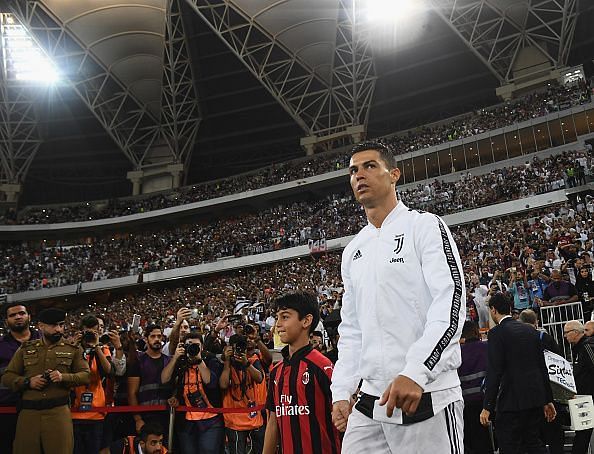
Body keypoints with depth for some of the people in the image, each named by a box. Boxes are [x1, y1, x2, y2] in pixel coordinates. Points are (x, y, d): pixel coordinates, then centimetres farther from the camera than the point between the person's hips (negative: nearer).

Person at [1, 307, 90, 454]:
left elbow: (86, 375, 4)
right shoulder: (26, 349, 13)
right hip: (28, 412, 2)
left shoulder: (72, 349, 9)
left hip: (59, 411, -2)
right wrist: (28, 382, -7)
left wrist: (64, 377, -14)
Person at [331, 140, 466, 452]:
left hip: (427, 396, -6)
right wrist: (341, 392, 7)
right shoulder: (353, 251, 16)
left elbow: (450, 305, -14)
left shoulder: (424, 226, -2)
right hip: (369, 402, 6)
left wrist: (414, 373, -24)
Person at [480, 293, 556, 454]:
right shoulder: (530, 330, 11)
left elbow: (495, 372, -15)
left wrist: (487, 407, -12)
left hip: (513, 399, -7)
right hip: (536, 398, 7)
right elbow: (542, 367, 13)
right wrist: (548, 400, 19)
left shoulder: (496, 333, -10)